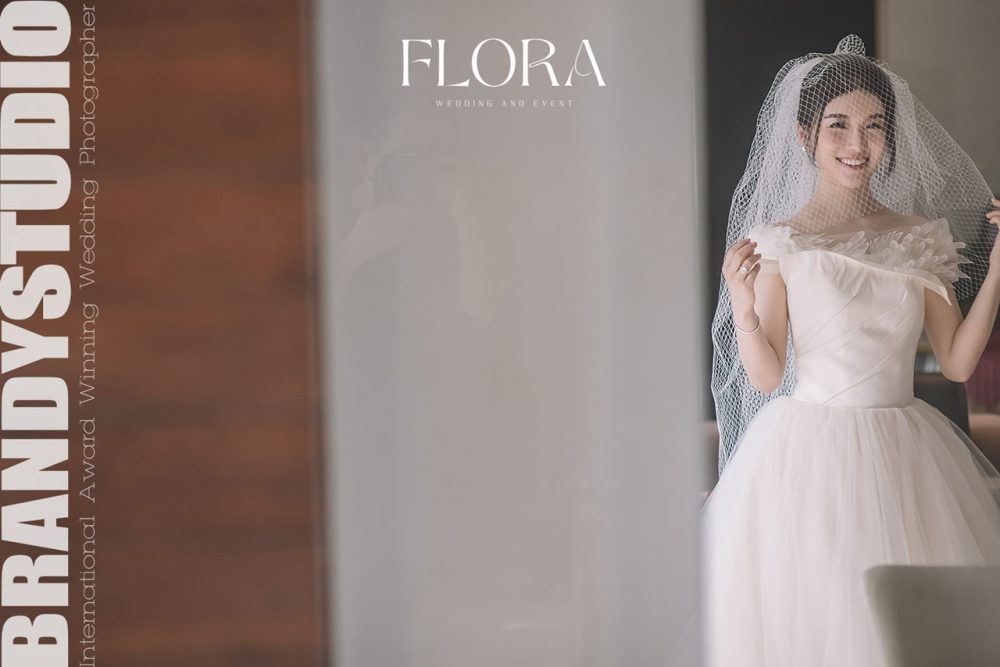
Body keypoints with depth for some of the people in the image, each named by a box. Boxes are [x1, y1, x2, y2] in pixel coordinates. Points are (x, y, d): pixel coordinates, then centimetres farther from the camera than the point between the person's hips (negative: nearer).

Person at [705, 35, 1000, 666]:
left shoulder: (922, 238, 6)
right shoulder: (780, 241, -3)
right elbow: (767, 377, -4)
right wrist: (744, 311, -21)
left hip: (904, 458, 3)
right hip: (809, 452, -3)